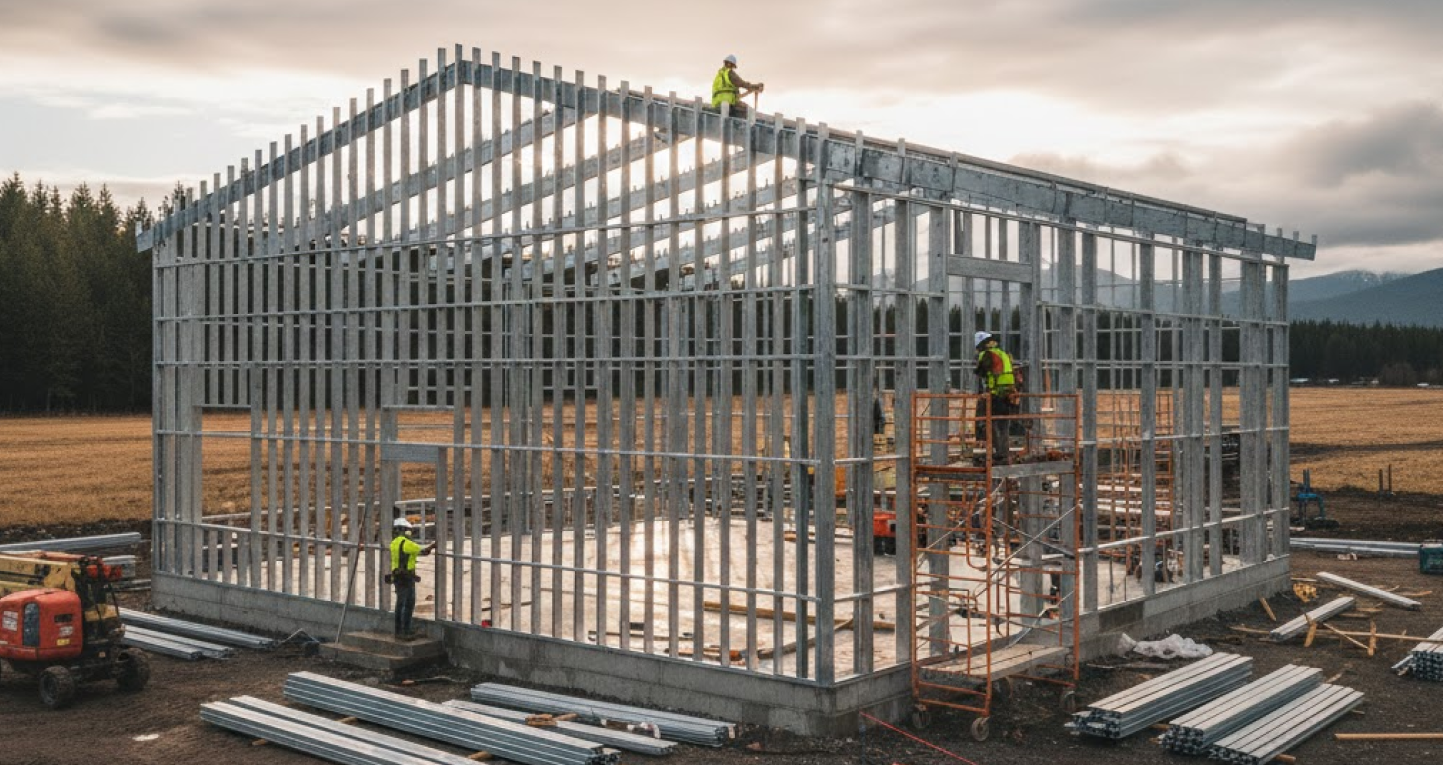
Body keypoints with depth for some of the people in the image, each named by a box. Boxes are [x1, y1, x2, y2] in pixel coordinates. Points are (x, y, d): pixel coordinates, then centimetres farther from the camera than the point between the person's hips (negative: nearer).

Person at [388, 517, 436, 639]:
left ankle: (399, 630, 21)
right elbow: (423, 551, -11)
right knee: (409, 605, -5)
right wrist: (433, 545, 7)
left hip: (397, 577, 9)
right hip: (407, 578, -9)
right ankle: (405, 632, -7)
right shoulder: (407, 543, -16)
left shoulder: (394, 543, 10)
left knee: (400, 604, 15)